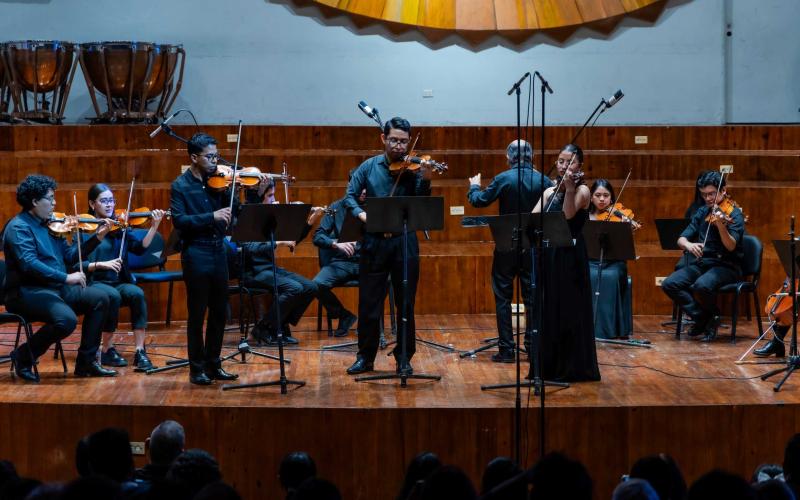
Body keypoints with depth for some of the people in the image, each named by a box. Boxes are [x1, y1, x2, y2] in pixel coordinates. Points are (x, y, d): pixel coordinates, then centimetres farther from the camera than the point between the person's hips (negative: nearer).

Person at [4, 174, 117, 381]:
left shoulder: (49, 225, 15)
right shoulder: (18, 227, -12)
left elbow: (69, 255, 17)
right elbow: (29, 264, -25)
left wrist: (97, 238, 8)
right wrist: (66, 278, -27)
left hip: (55, 287, 9)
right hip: (27, 292, -9)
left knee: (99, 298, -2)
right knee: (66, 319, -32)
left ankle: (86, 362, 1)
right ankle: (24, 356, -9)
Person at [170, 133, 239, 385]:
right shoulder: (181, 186, -5)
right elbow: (179, 221, -16)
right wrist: (212, 217, -24)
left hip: (218, 251, 5)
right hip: (196, 253, -5)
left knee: (219, 312, 10)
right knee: (197, 313, 1)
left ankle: (213, 365, 21)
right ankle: (197, 368, 10)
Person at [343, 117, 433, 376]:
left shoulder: (413, 168, 0)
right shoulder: (369, 167, 5)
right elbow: (350, 196, 4)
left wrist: (425, 180, -27)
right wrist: (363, 215, -15)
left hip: (405, 242, -1)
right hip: (374, 241, 1)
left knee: (406, 304, 4)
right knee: (368, 303, 5)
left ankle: (404, 358, 15)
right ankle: (365, 357, 16)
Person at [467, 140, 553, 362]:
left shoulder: (503, 179, -11)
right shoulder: (543, 181, -4)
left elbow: (479, 201, -6)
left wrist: (474, 187, 15)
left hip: (507, 246, -2)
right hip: (534, 247, 2)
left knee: (503, 298, 5)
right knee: (532, 297, 10)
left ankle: (506, 350, 2)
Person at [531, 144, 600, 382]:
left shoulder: (582, 190, -5)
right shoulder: (550, 192, 13)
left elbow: (568, 215, -21)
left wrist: (569, 187, -29)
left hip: (570, 257, -6)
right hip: (548, 255, 6)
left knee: (569, 312, -3)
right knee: (547, 312, 9)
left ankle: (573, 368, 3)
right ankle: (548, 366, 18)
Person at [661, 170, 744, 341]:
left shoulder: (733, 214, -7)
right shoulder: (702, 212, 11)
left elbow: (731, 246, -21)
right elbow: (681, 239, 6)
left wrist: (720, 225, -39)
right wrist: (688, 245, -18)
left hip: (726, 266, -6)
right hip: (701, 263, 6)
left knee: (701, 286, -36)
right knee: (669, 284, -17)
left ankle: (713, 316, -4)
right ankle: (702, 318, -3)